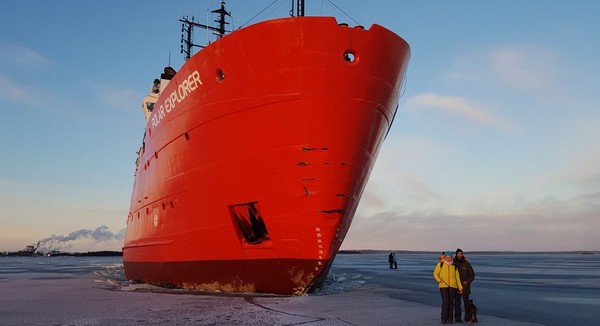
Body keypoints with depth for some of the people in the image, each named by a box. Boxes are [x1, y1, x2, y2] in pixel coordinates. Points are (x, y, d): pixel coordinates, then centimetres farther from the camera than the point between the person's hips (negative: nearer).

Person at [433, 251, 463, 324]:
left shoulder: (454, 266, 11)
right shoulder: (440, 264, 4)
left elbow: (457, 277, 12)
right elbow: (435, 273, 5)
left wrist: (460, 288, 9)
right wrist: (439, 280, -13)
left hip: (453, 286, 3)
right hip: (443, 286, -2)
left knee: (451, 302, 4)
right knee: (445, 301, -10)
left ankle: (449, 318, 13)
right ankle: (444, 319, -4)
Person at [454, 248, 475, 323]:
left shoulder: (466, 264, 2)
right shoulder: (453, 263, 1)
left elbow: (472, 274, 4)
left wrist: (467, 282, -5)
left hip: (465, 286, 0)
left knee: (466, 302, 4)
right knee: (457, 302, 0)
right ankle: (457, 318, 5)